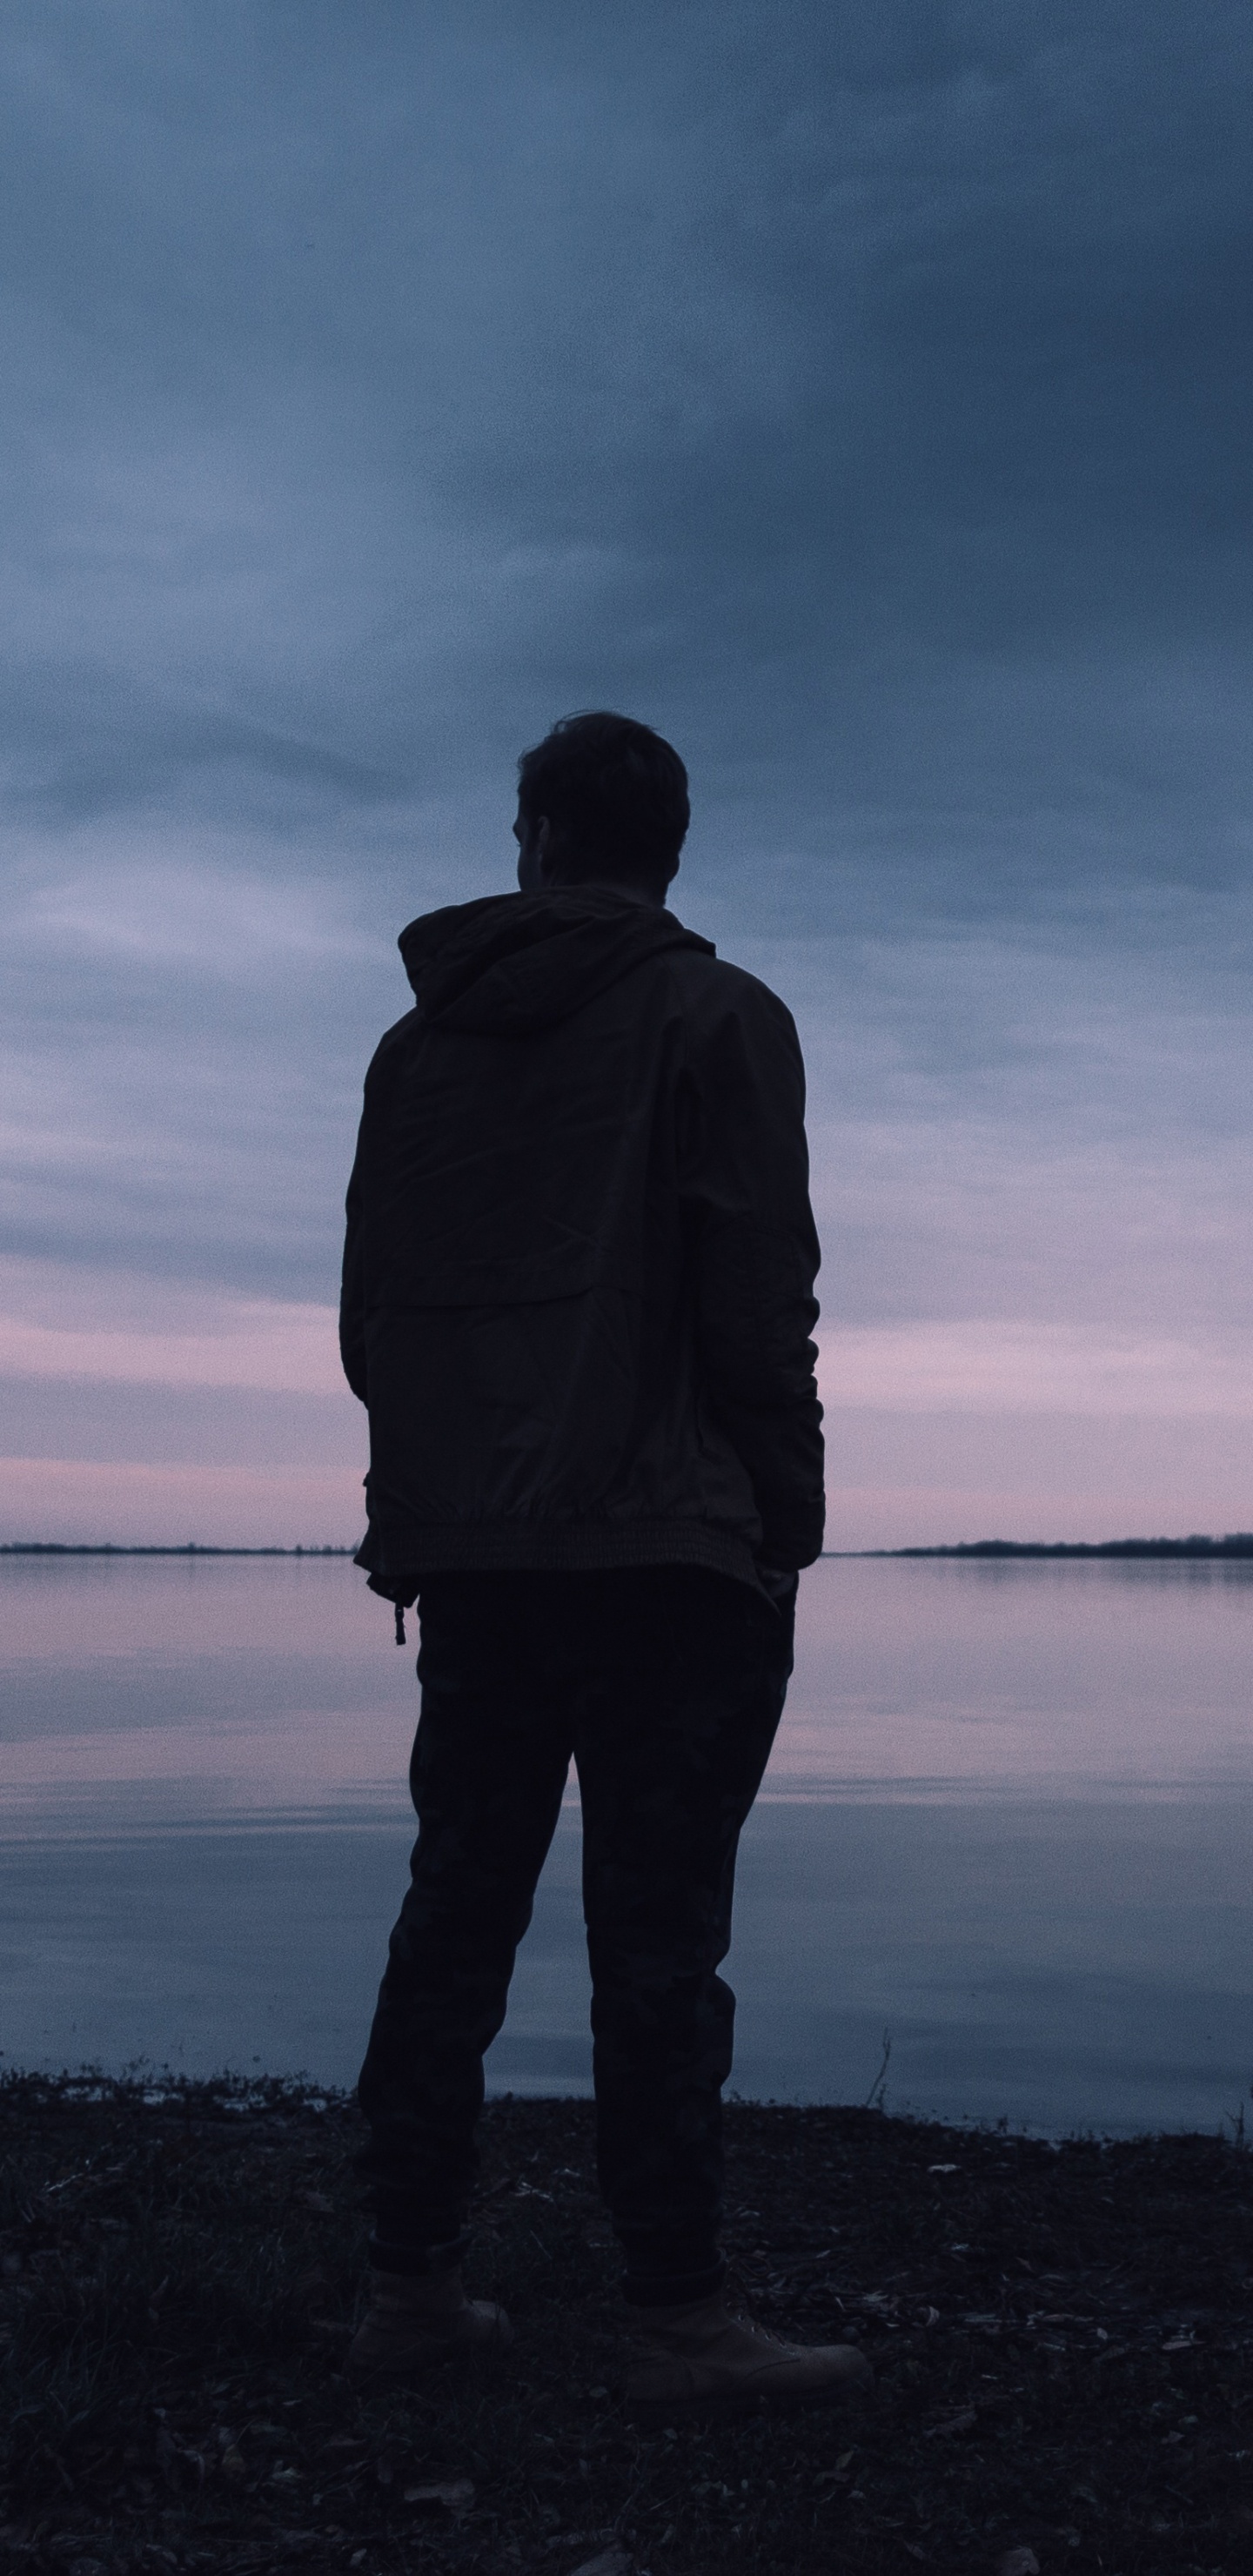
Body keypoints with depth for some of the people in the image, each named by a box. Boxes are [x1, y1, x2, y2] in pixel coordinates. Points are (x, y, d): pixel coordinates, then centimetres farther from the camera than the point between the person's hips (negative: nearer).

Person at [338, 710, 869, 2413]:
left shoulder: (420, 1043, 14)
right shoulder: (716, 1019, -1)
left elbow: (370, 1312, 12)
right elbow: (759, 1304, -9)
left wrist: (428, 1492, 16)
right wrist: (785, 1528, -3)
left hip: (462, 1553, 5)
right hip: (663, 1551, -5)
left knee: (456, 1915, 11)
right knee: (657, 1938, -4)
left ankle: (414, 2285, 15)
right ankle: (682, 2322, 0)